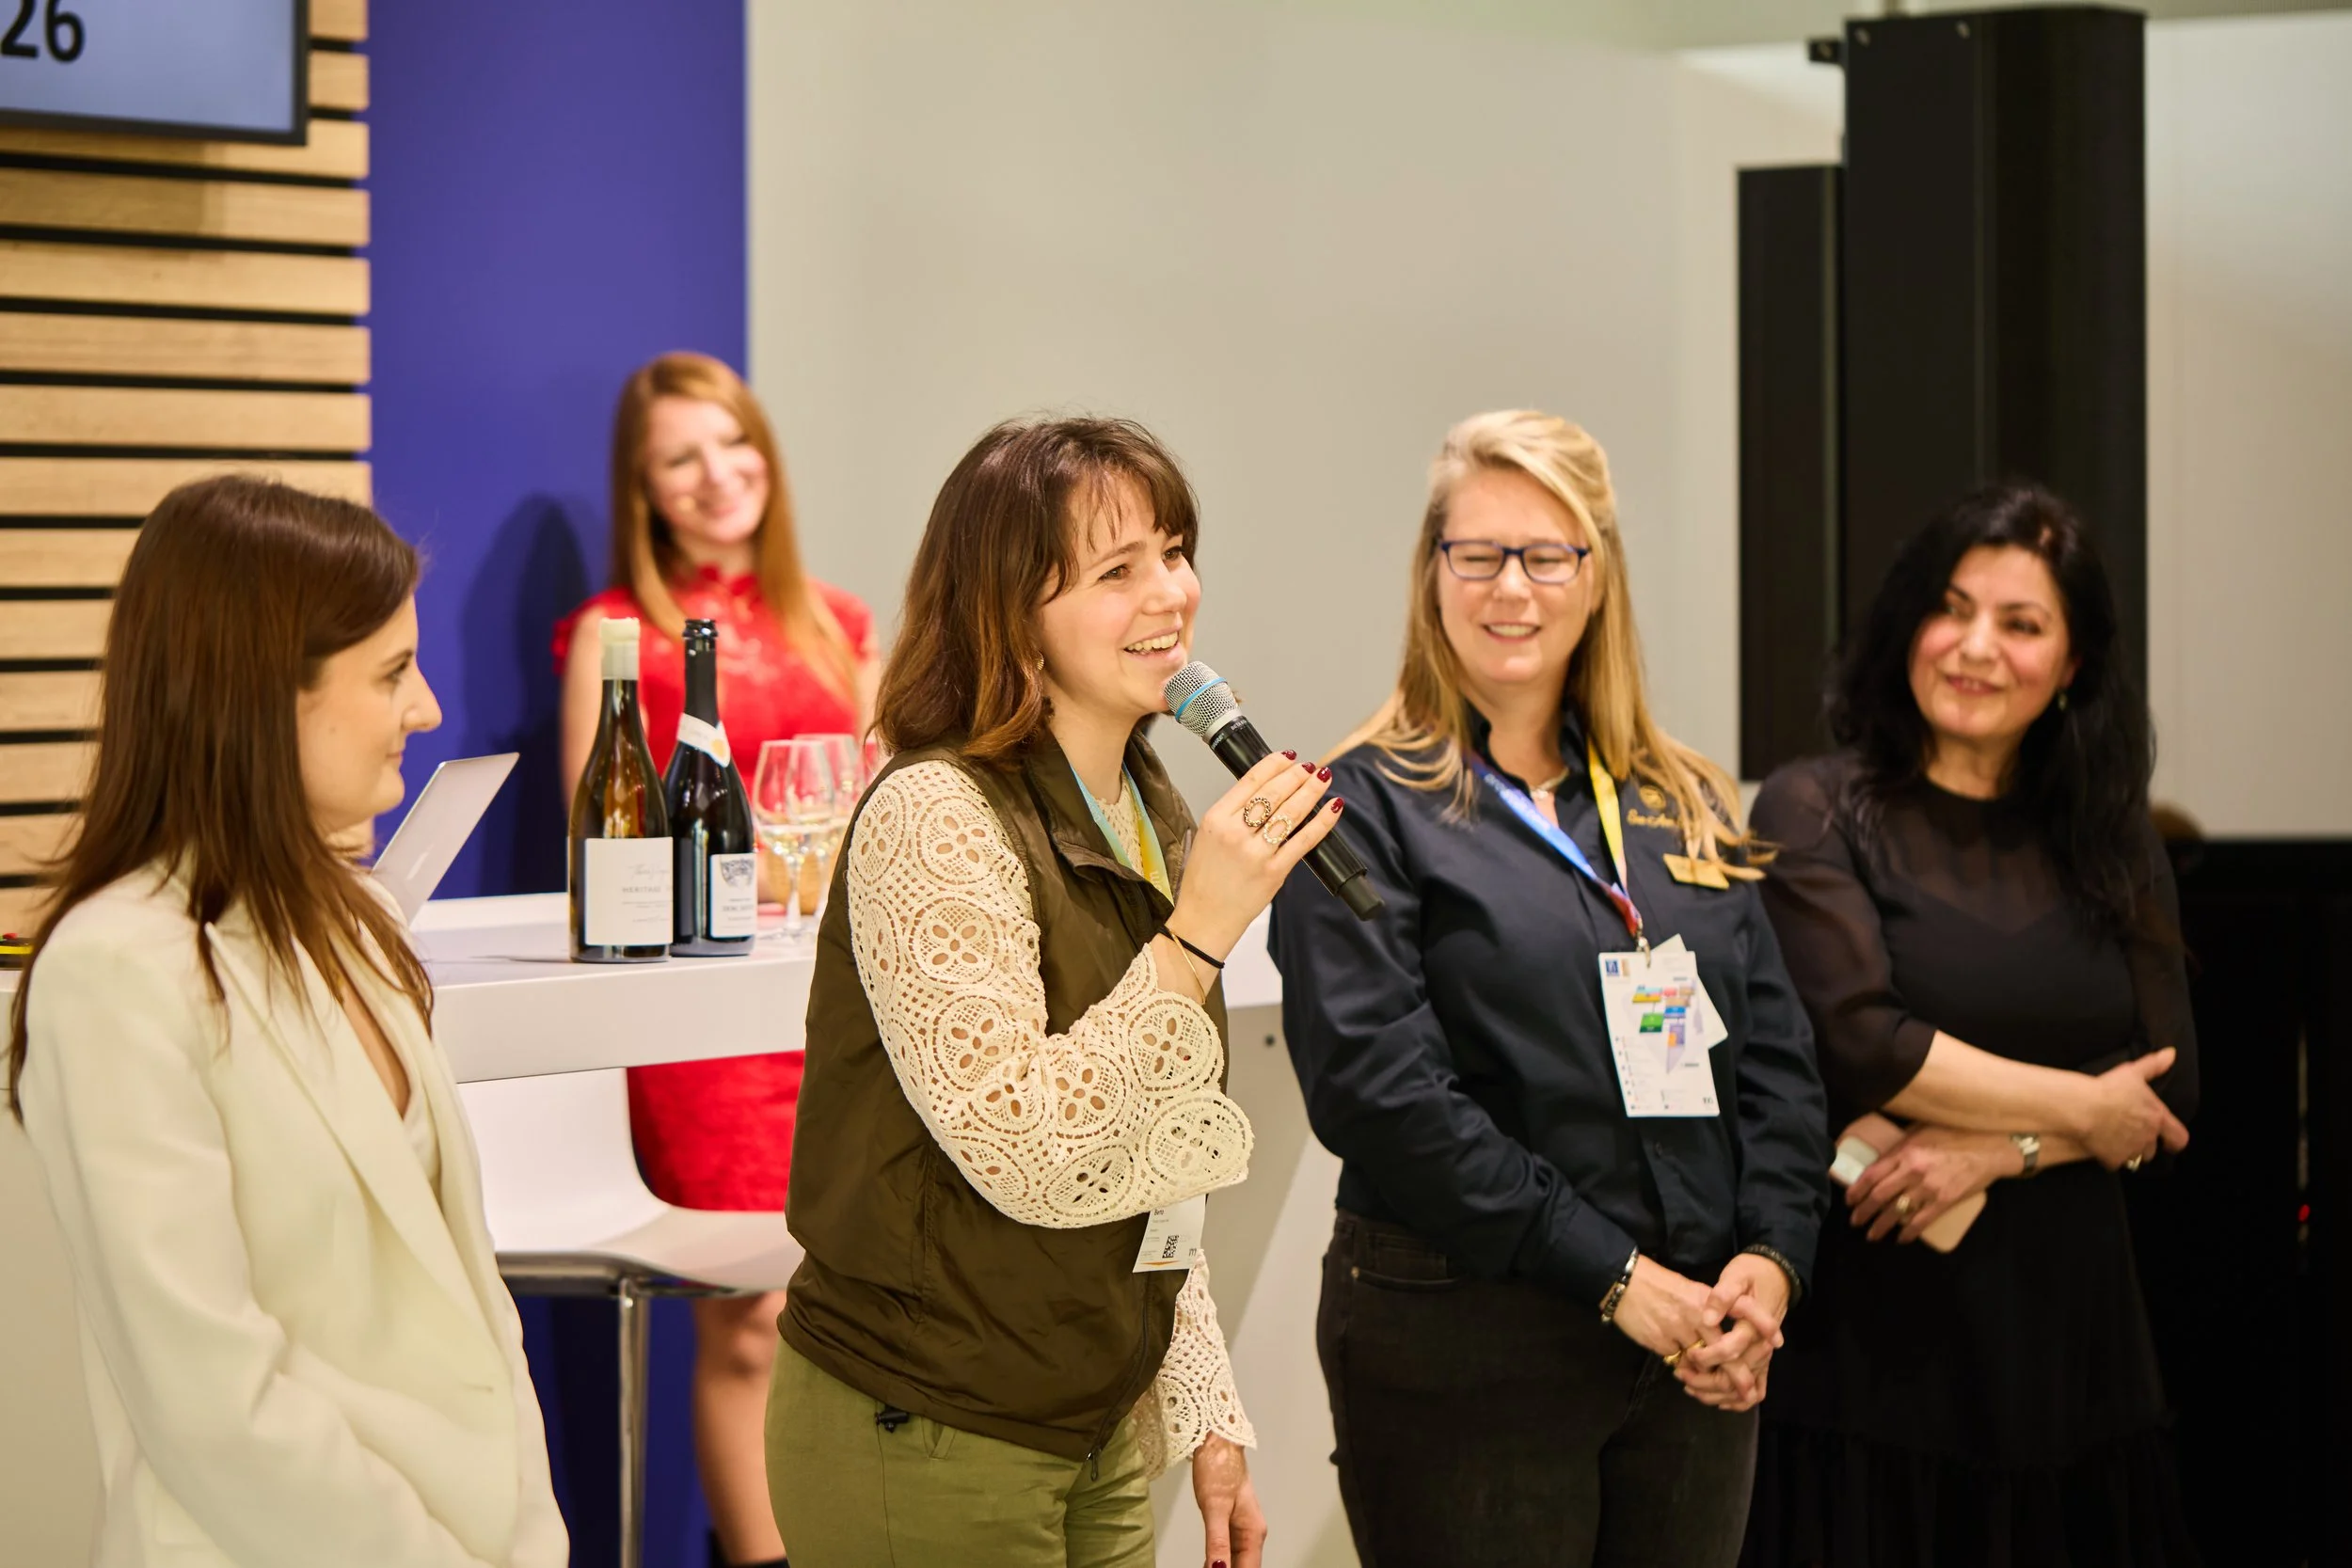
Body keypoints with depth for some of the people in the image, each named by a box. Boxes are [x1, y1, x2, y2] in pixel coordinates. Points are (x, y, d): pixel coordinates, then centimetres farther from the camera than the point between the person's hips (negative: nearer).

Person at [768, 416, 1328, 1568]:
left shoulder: (1154, 820, 10)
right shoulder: (934, 817, -17)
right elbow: (1022, 1154, -24)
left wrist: (1205, 1413, 14)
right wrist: (1199, 936, -26)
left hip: (1095, 1434, 8)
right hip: (924, 1445, -8)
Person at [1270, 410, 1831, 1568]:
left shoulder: (1685, 808, 14)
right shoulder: (1369, 809, -4)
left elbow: (1774, 1051, 11)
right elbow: (1376, 1086, -14)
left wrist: (1771, 1255, -7)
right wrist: (1609, 1276, -17)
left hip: (1697, 1350, 5)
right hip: (1465, 1352, -5)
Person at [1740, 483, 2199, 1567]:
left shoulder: (2112, 846, 11)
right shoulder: (1815, 813, -2)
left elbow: (2169, 1089, 5)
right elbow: (1858, 1044, -13)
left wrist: (1995, 1150, -11)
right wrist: (2075, 1109, -6)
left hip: (2067, 1327, 4)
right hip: (1874, 1332, -4)